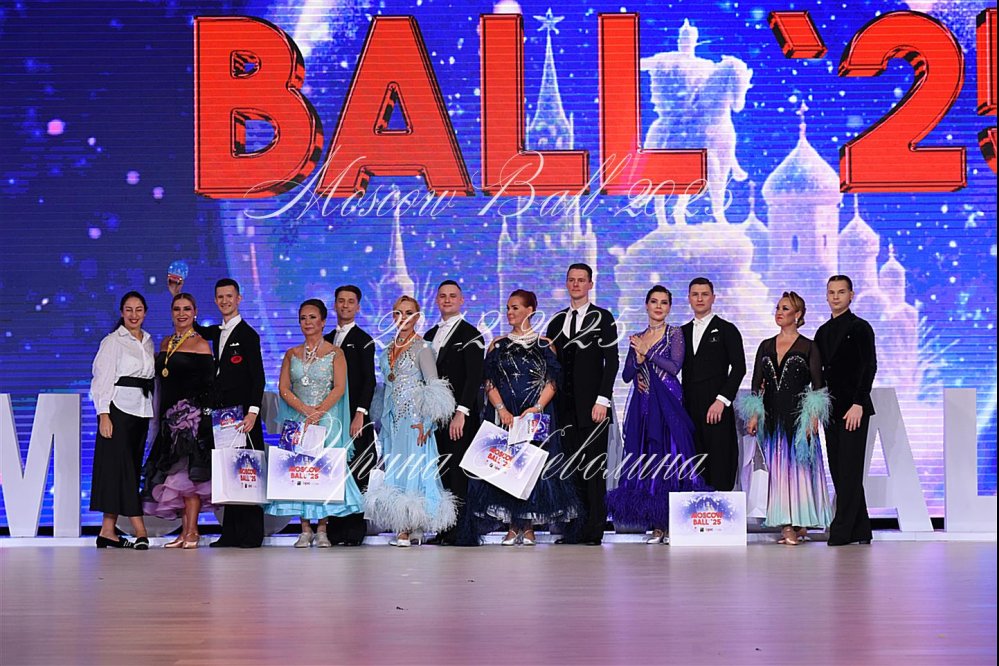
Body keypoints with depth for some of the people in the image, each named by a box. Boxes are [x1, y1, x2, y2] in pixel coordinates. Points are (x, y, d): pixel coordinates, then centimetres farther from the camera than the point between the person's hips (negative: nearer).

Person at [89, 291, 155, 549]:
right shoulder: (112, 341, -2)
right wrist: (104, 415, -15)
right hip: (118, 409, -7)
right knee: (122, 467, -10)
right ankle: (140, 531, -16)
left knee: (132, 468, 4)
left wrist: (151, 412, 13)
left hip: (142, 411, 7)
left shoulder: (148, 342, 16)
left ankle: (108, 531, 8)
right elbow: (102, 379, -7)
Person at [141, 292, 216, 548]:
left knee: (188, 472, -12)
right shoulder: (166, 343, 16)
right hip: (170, 416, 7)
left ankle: (192, 531, -9)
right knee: (175, 474, 4)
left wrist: (203, 415, -16)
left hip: (192, 414, -7)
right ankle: (185, 531, 7)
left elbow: (209, 384, -8)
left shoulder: (200, 344, -4)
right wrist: (161, 414, 15)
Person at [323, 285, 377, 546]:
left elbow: (369, 381, -6)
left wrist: (360, 413, -16)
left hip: (354, 416, -5)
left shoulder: (363, 340, 0)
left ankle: (354, 531, -5)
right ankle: (334, 530, 4)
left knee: (354, 473, -7)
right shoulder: (326, 341, 17)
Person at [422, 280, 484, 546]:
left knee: (458, 473, -8)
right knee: (441, 474, 4)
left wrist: (461, 412, -19)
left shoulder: (470, 335, -2)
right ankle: (444, 530, 6)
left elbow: (474, 377, -10)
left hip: (460, 417, -6)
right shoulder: (430, 335, 19)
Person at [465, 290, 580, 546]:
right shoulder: (498, 345, 10)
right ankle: (512, 527, 3)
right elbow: (489, 382, 4)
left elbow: (552, 382, 0)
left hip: (536, 414, -2)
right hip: (503, 415, 2)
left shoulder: (544, 344, 5)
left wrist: (537, 407, -15)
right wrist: (502, 409, -11)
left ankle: (528, 527, 3)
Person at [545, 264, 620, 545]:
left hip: (592, 403, -4)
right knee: (572, 466, 1)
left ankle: (595, 529, -5)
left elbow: (611, 362, -3)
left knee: (594, 467, -5)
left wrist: (602, 400, -12)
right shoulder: (557, 321, 16)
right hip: (565, 405, 4)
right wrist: (549, 402, 7)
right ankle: (576, 527, 2)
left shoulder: (603, 318, 3)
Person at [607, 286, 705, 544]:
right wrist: (638, 361, -8)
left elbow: (675, 366, -11)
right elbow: (626, 375, 12)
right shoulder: (637, 339, 15)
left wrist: (646, 353, -8)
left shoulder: (674, 334, 3)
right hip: (643, 406, 5)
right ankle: (657, 527, 4)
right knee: (647, 460, 1)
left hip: (668, 404, -5)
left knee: (670, 458, -9)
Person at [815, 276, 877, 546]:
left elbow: (869, 367, -11)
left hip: (854, 410, -7)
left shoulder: (860, 328, -3)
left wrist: (858, 404, -17)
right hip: (831, 410, 7)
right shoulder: (823, 332, 17)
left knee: (849, 470, -9)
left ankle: (842, 531, -11)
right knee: (840, 471, 6)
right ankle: (860, 530, 11)